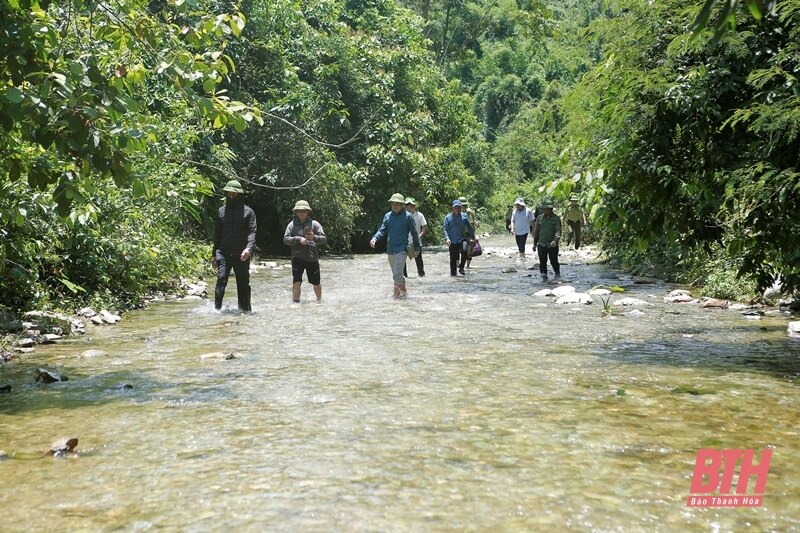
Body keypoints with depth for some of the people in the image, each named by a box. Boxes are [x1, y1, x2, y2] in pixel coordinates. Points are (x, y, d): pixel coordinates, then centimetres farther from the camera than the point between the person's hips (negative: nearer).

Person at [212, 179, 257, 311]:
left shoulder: (248, 212, 2)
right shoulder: (221, 211, 11)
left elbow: (252, 232, -7)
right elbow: (217, 234, 16)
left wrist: (249, 248, -24)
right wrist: (215, 254, 15)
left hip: (241, 255, -1)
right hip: (223, 253, 1)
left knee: (243, 283, 6)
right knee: (221, 279, -14)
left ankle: (245, 309, 17)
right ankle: (217, 309, -17)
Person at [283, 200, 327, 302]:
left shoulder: (314, 224, 2)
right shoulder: (292, 224, 4)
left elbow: (324, 239, -5)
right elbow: (286, 239, -5)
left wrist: (314, 237, -25)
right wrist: (298, 239, -20)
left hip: (312, 258, 1)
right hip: (297, 258, -1)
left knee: (316, 284, 11)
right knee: (296, 283, -13)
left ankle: (319, 301, 34)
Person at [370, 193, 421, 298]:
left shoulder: (407, 216, -5)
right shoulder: (387, 216, 8)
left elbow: (414, 233, 0)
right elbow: (382, 230, 5)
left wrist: (417, 248, 1)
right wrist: (375, 238, -14)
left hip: (401, 249, -6)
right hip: (390, 250, 6)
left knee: (397, 274, -14)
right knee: (397, 274, 14)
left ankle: (396, 294, -9)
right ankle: (404, 292, 28)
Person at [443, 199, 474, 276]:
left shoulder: (464, 216, 5)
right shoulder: (448, 217, 0)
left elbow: (469, 227, 12)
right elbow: (446, 229, -3)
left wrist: (473, 237, 9)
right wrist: (447, 238, -18)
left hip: (462, 239, 0)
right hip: (452, 241, 0)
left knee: (465, 250, -28)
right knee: (453, 258, 2)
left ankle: (461, 268, -10)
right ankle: (453, 273, 17)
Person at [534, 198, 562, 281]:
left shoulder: (556, 218, -2)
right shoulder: (540, 218, 8)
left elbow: (558, 230, -12)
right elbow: (537, 231, 14)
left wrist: (555, 240, -29)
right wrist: (535, 243, 14)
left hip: (552, 244, -3)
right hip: (542, 244, 3)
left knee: (554, 261, 4)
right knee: (542, 262, -2)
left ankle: (557, 274, 26)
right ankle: (544, 276, 4)